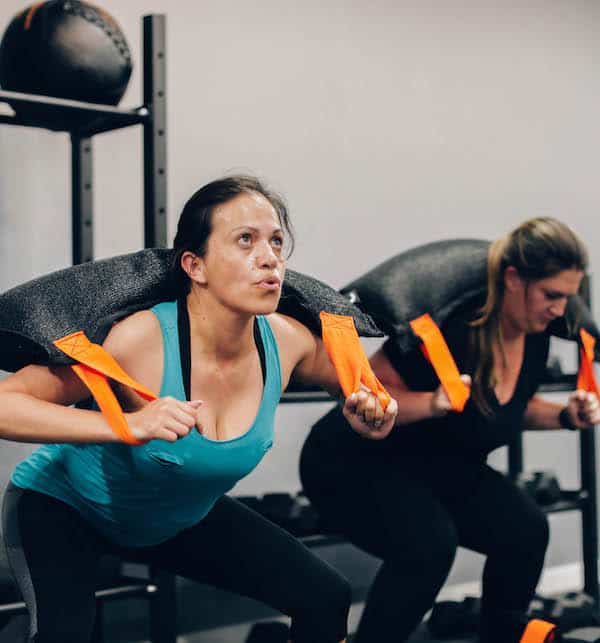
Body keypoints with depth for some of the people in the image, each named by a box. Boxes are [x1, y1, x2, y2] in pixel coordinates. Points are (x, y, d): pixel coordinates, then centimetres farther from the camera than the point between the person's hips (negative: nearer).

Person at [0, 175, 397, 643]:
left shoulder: (287, 341, -18)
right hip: (64, 506, -5)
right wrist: (126, 425, -47)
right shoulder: (143, 339, -34)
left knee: (327, 599, -1)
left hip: (183, 517, 5)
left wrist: (370, 412, -19)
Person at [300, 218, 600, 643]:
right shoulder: (452, 323, -29)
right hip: (355, 463, -7)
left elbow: (513, 407, 13)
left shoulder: (536, 335, -6)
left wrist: (565, 416, -4)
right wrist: (433, 403, -38)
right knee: (430, 541, -32)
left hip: (443, 469, 7)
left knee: (526, 530, -12)